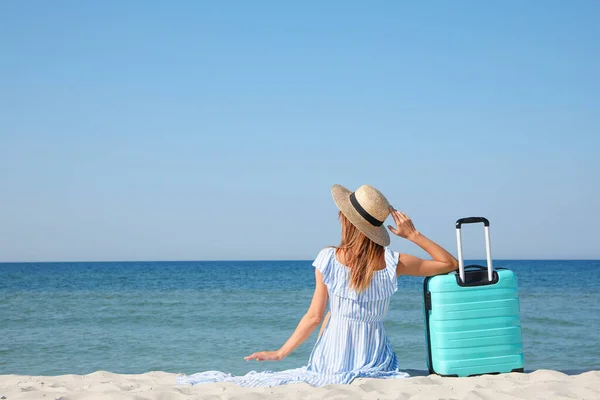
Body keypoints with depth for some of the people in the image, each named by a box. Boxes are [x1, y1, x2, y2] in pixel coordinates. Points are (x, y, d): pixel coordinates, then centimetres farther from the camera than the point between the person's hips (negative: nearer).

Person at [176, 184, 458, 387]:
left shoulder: (329, 259, -9)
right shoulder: (391, 262, -7)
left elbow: (314, 317, -5)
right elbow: (450, 264, 4)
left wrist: (279, 353, 6)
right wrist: (414, 235, 1)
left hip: (335, 367, 0)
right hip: (377, 367, 0)